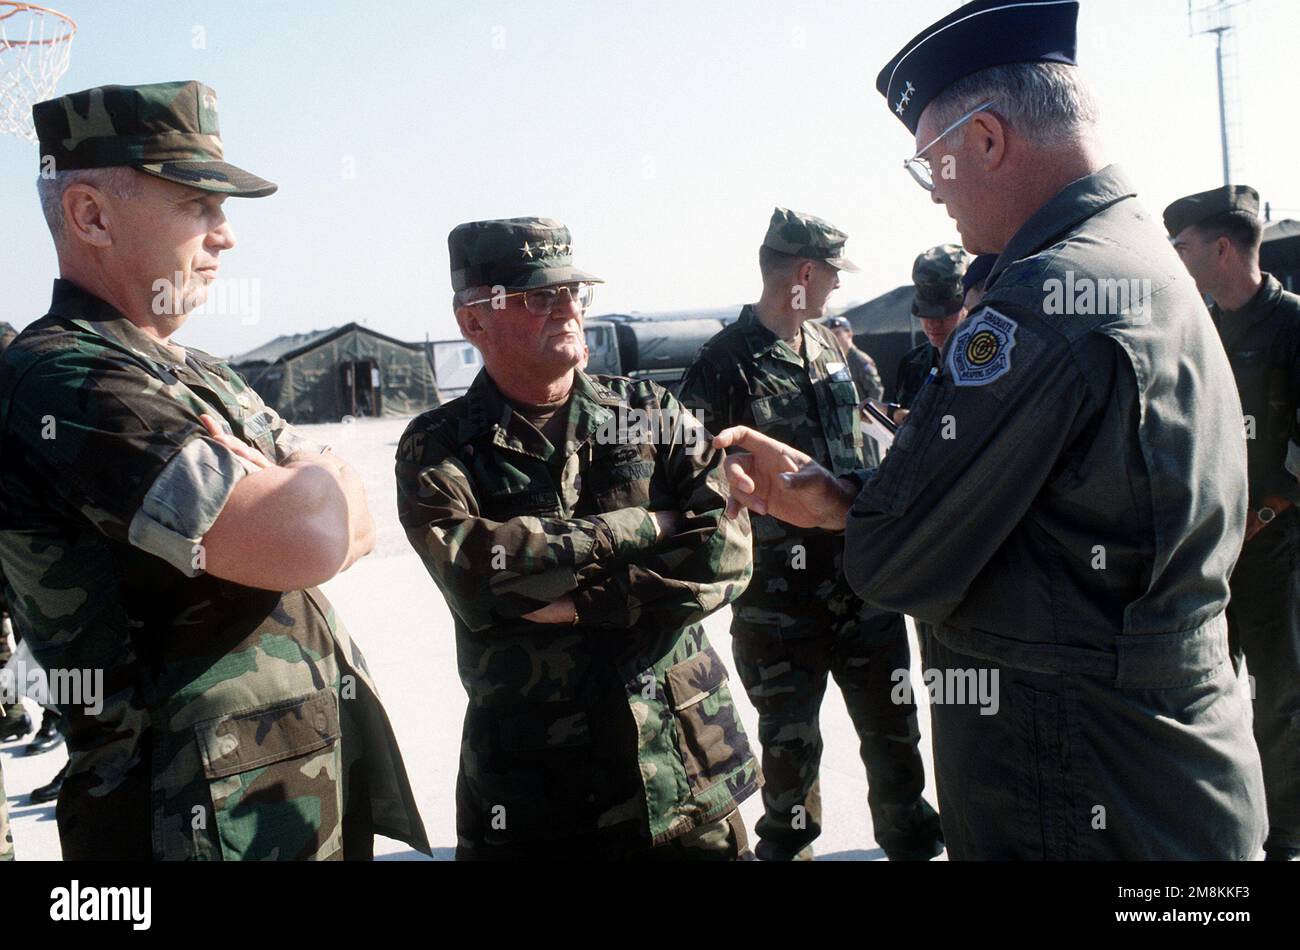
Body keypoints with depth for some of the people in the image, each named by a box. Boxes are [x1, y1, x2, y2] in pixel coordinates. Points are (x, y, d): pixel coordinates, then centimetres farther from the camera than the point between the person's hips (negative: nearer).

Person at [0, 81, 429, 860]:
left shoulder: (209, 380, 12)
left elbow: (356, 525, 5)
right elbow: (308, 539, -27)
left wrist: (266, 495, -15)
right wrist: (324, 478, -6)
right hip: (216, 819, -8)